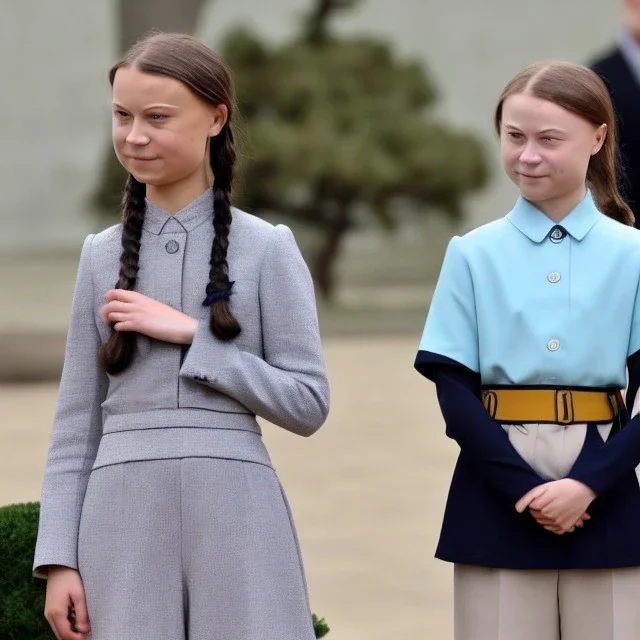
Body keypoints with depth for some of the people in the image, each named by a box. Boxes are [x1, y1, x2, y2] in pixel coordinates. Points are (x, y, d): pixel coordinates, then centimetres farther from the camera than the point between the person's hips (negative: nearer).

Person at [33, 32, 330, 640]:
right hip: (122, 516, 2)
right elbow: (76, 424, 10)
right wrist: (59, 558, 3)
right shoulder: (103, 254, 10)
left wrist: (191, 335, -8)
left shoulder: (267, 248, 2)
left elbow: (307, 403, -2)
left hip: (235, 511, -2)